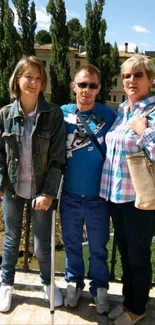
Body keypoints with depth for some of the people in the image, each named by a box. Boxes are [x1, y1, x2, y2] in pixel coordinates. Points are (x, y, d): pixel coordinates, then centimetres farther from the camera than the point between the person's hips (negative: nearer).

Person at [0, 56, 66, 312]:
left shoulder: (54, 113, -9)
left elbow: (58, 157, -9)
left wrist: (49, 192, -14)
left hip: (41, 189, -1)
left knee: (42, 244, 6)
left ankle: (48, 282, 36)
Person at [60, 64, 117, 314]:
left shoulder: (109, 115, -6)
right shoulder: (61, 113, -2)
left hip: (98, 196, -1)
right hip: (69, 195, 2)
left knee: (98, 248, 13)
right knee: (71, 244, 18)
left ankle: (99, 288, 35)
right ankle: (74, 283, 40)